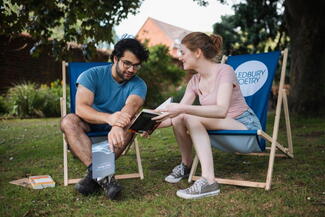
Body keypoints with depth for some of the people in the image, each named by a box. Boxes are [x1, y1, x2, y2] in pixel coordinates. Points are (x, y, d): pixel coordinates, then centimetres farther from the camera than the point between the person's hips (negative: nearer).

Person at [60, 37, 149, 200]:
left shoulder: (138, 85, -7)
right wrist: (108, 118, -47)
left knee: (128, 123, -31)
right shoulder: (92, 75, -10)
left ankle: (95, 174, -37)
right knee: (69, 121, -30)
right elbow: (80, 107, -26)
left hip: (115, 130, 1)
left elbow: (131, 106, -30)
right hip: (89, 127, 0)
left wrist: (117, 126, -54)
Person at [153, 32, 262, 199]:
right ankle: (186, 165, 9)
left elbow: (221, 110, -31)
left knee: (191, 118, -27)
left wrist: (183, 109, -39)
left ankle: (208, 181, -33)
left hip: (247, 128, -7)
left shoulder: (224, 71, -16)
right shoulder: (195, 81, 7)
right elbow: (178, 111, 1)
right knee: (178, 119, -11)